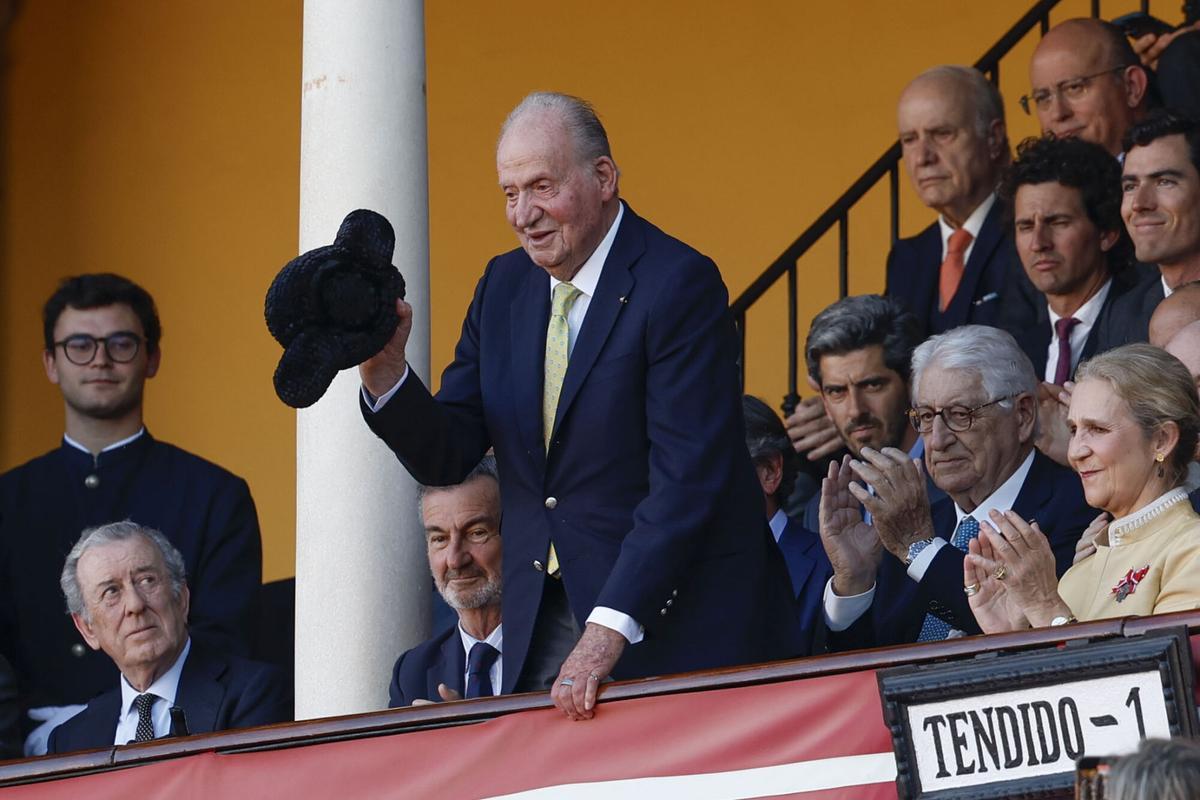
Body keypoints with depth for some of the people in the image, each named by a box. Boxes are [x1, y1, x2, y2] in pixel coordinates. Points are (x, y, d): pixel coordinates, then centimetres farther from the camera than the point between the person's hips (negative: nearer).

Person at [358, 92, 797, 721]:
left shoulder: (679, 284, -13)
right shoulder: (504, 286, 10)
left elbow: (686, 479, -20)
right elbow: (446, 459, 9)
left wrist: (610, 628, -27)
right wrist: (385, 375, -12)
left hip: (674, 621, -6)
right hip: (540, 628, 6)